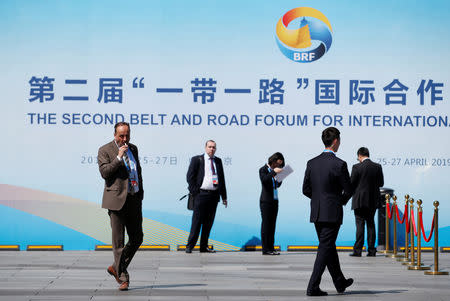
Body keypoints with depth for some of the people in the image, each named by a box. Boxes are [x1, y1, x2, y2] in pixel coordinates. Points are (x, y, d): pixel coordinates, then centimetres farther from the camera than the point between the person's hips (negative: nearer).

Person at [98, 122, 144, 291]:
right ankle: (123, 278, 4)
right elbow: (104, 172, -14)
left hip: (134, 200, 6)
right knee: (118, 241, -2)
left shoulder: (133, 149, 15)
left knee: (137, 238, 6)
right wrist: (119, 157, -19)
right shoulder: (105, 150, -2)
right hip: (117, 200, -6)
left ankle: (116, 268, 23)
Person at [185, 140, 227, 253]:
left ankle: (204, 247, 15)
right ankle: (189, 246, -1)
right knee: (197, 221, -6)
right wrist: (195, 192, -9)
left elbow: (222, 179, 17)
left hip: (214, 195, 5)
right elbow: (190, 176, -1)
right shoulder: (197, 159, 1)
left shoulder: (218, 161, 14)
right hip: (201, 194, -5)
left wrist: (224, 196, 13)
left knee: (208, 222, 8)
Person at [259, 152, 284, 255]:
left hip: (274, 200, 7)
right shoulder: (263, 169, -4)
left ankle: (271, 248, 9)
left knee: (272, 224, 6)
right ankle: (265, 249, -5)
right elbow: (264, 180, -22)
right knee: (266, 224, -6)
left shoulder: (274, 170, 15)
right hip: (266, 201, -7)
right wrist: (274, 172, -26)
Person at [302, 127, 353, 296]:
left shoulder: (312, 163, 3)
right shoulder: (339, 164, -13)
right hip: (332, 213, -6)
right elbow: (348, 190, -8)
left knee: (329, 247, 17)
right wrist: (341, 201, 12)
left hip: (316, 213, 6)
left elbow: (306, 190, 6)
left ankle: (340, 282, 31)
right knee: (325, 249, -2)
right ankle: (313, 287, -7)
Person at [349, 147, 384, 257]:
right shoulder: (377, 167, 1)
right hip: (373, 201, 4)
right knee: (371, 224, 12)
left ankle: (357, 250, -4)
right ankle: (371, 250, 12)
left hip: (360, 200, -4)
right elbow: (381, 183, 8)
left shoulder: (357, 167, -12)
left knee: (360, 224, -1)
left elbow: (351, 184, -9)